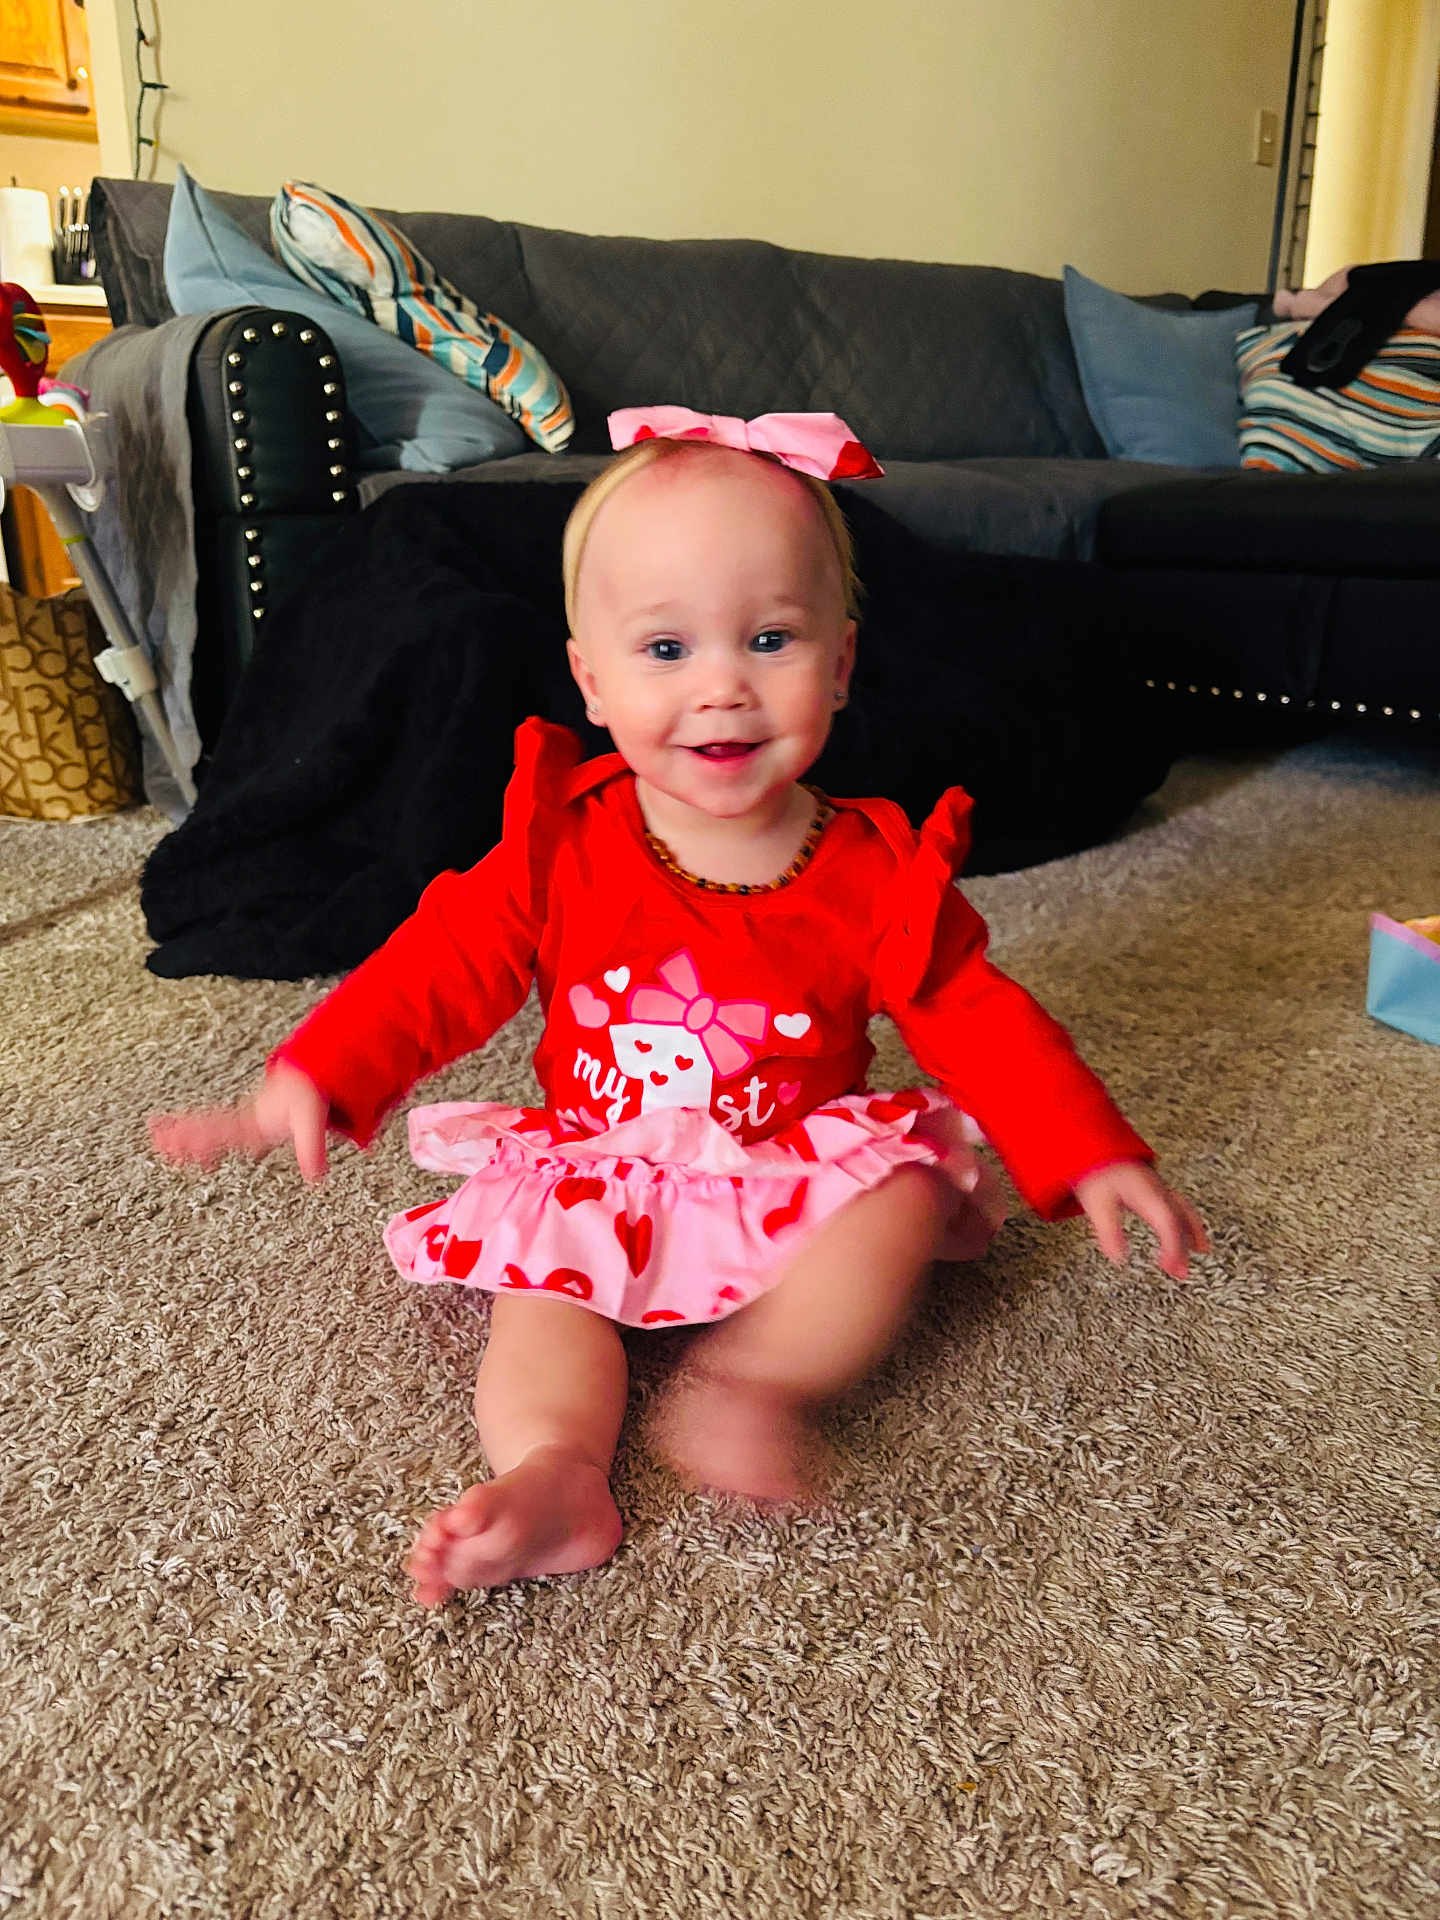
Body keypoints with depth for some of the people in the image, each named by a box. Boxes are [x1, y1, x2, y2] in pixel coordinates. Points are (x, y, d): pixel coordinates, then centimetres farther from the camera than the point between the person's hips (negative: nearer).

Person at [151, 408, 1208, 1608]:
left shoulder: (874, 875, -11)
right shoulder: (563, 844, -10)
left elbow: (976, 1016, -4)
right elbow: (444, 967, -5)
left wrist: (1094, 1157, -11)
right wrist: (312, 1082, -14)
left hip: (807, 1172, 0)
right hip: (596, 1177, 0)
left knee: (910, 1193, -24)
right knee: (540, 1281, -22)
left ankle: (761, 1375, -34)